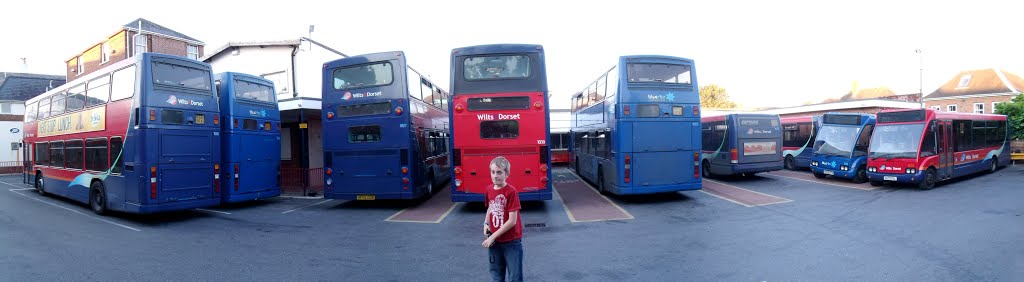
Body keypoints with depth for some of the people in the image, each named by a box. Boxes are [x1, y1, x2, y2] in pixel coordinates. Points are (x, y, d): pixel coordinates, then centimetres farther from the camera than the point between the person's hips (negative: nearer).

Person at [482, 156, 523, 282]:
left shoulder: (511, 191, -19)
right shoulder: (488, 190, -1)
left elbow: (512, 221, -20)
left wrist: (493, 236, -17)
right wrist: (486, 224, 1)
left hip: (511, 241, -5)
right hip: (494, 241, 6)